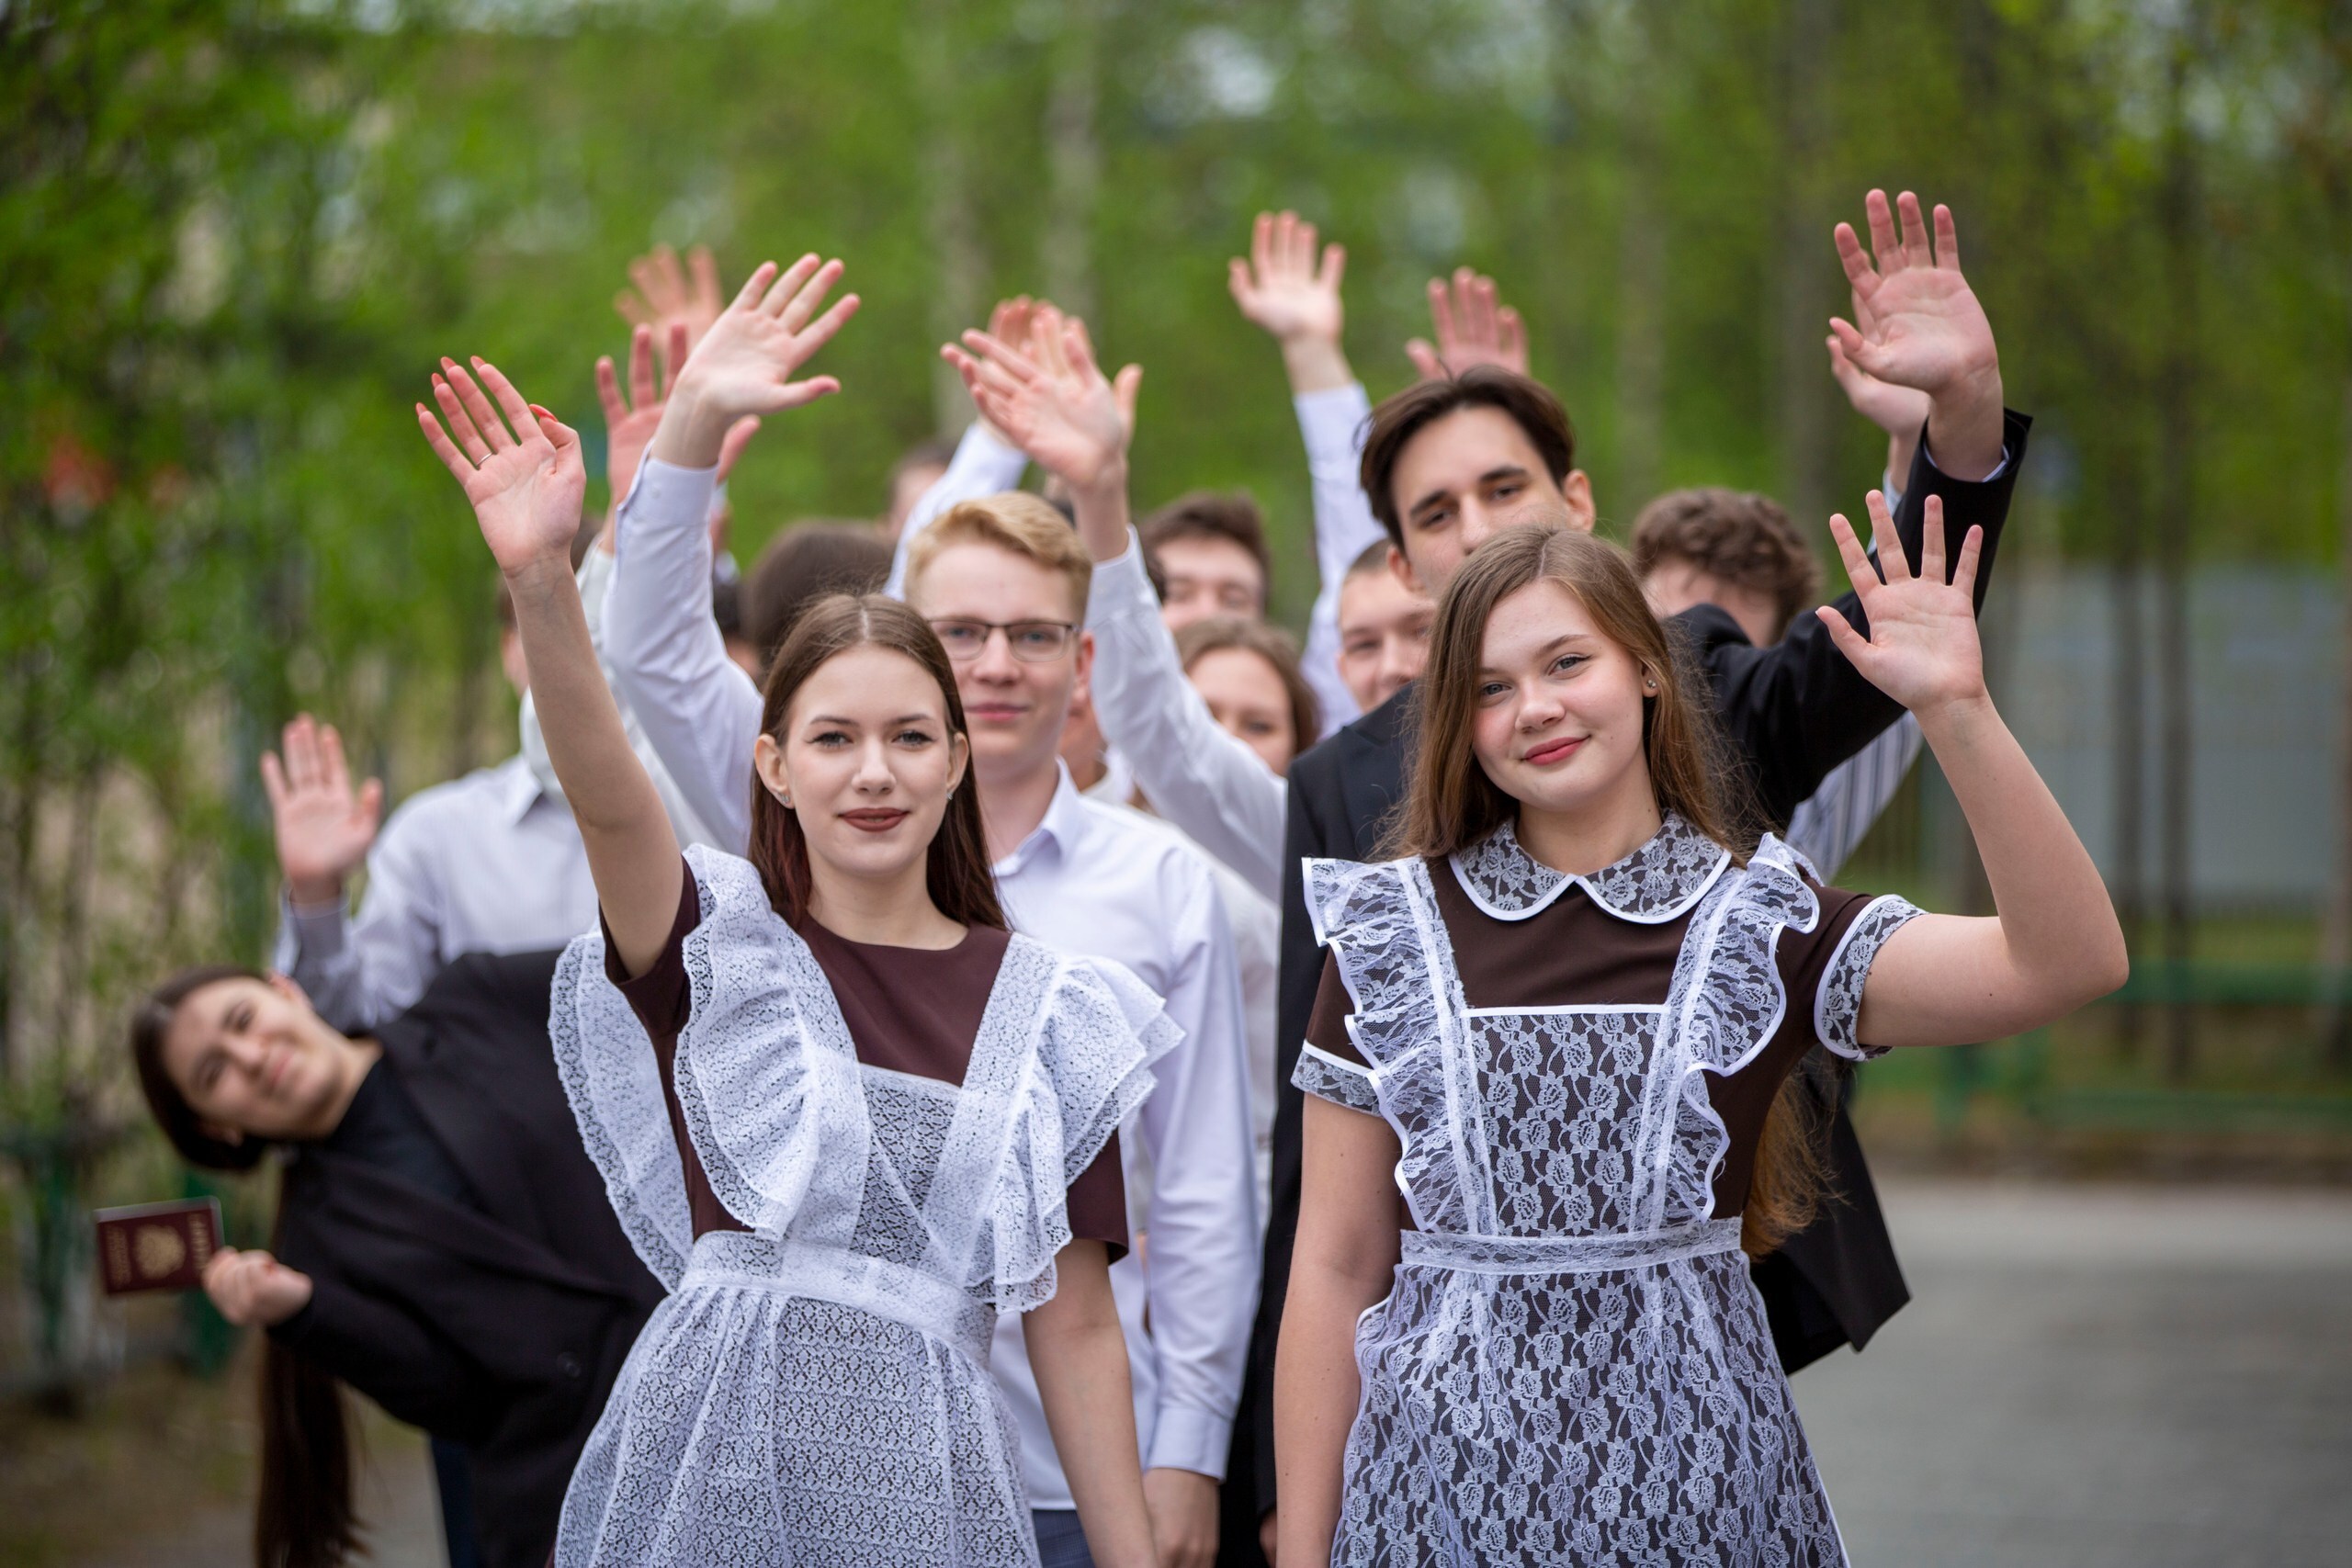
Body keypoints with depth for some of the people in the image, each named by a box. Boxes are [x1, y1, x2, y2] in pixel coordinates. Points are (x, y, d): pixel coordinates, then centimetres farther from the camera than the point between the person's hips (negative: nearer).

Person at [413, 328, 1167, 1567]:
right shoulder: (717, 940, 2)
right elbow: (603, 785, -19)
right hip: (712, 1459, -1)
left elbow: (1075, 1324, 8)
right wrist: (541, 579, -37)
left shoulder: (1043, 1007, 6)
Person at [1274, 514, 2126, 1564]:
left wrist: (1956, 710, -24)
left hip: (1695, 1481, 0)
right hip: (1447, 1481, 0)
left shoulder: (1761, 926, 1)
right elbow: (1335, 1266, 3)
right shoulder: (1392, 932, 3)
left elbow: (2071, 963, -14)